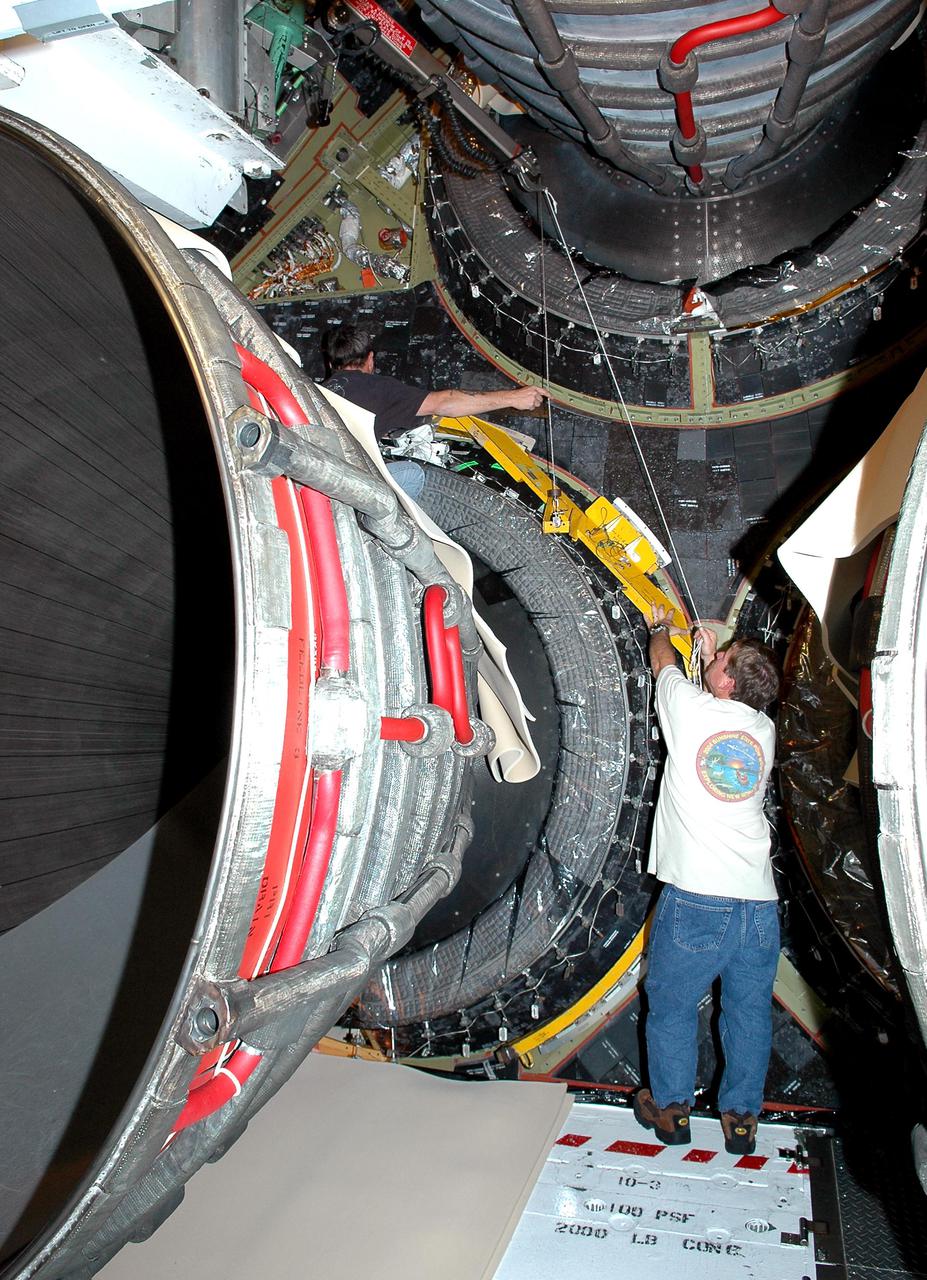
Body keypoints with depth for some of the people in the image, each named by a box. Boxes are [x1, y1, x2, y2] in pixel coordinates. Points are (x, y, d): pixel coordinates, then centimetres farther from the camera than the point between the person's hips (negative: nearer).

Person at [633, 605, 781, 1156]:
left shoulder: (691, 709, -6)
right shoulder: (764, 729, 6)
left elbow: (663, 663, 16)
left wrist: (662, 626, 36)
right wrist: (715, 652, 40)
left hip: (696, 898, -4)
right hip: (760, 902, 4)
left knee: (672, 1007, 14)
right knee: (750, 1012, 17)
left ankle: (671, 1109, 28)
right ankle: (742, 1118, 29)